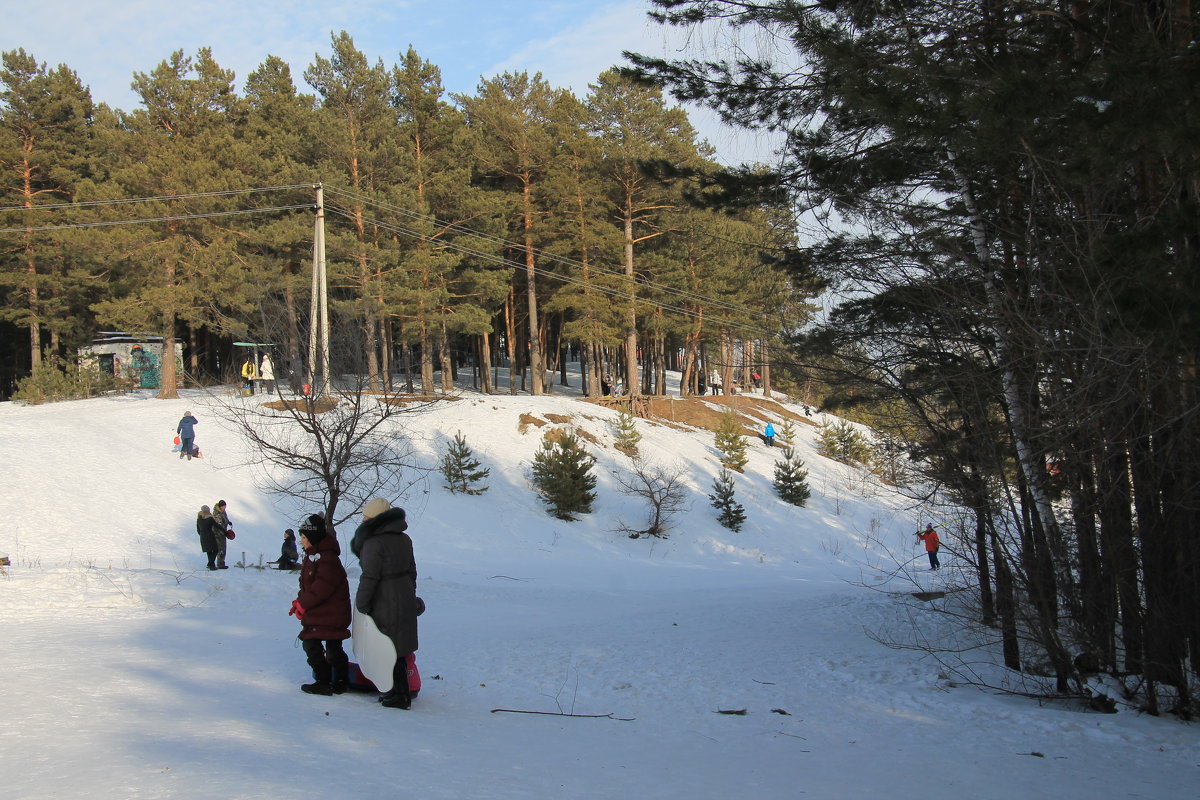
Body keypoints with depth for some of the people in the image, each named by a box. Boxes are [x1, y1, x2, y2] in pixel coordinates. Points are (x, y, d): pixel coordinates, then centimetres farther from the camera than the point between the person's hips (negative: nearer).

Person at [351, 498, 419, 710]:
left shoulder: (374, 543, -18)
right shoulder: (404, 539, 8)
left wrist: (361, 605, -9)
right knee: (400, 649, 16)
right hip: (405, 601, 8)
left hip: (385, 604, -8)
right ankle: (401, 692, 24)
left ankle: (400, 696, 6)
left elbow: (369, 577, -19)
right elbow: (412, 571, 16)